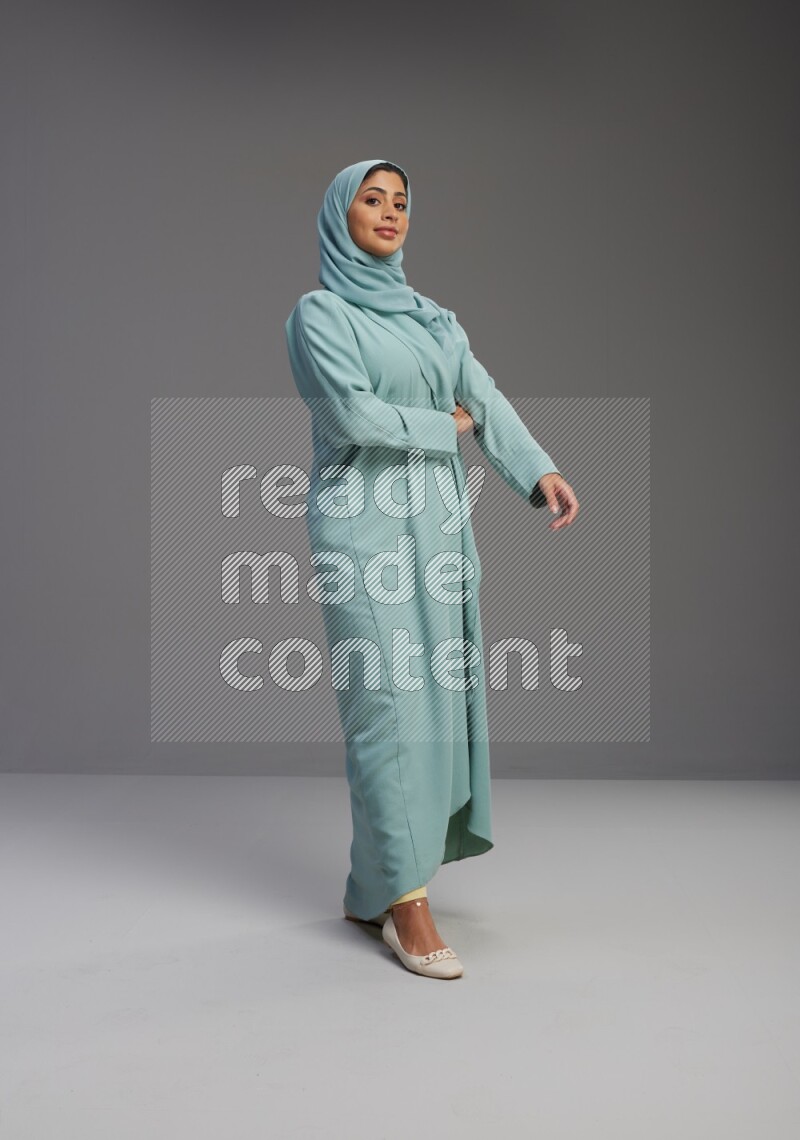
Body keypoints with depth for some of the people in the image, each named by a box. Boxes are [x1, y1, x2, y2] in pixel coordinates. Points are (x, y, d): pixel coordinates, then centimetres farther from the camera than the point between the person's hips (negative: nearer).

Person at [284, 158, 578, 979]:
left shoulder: (430, 316, 18)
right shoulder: (319, 312, -1)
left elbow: (487, 400, 5)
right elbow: (353, 414, -15)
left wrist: (542, 472, -9)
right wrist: (444, 427, -2)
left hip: (436, 523, 6)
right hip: (363, 524, -6)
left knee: (432, 696, 6)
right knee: (387, 700, -9)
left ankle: (374, 883, 19)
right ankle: (404, 898, -1)